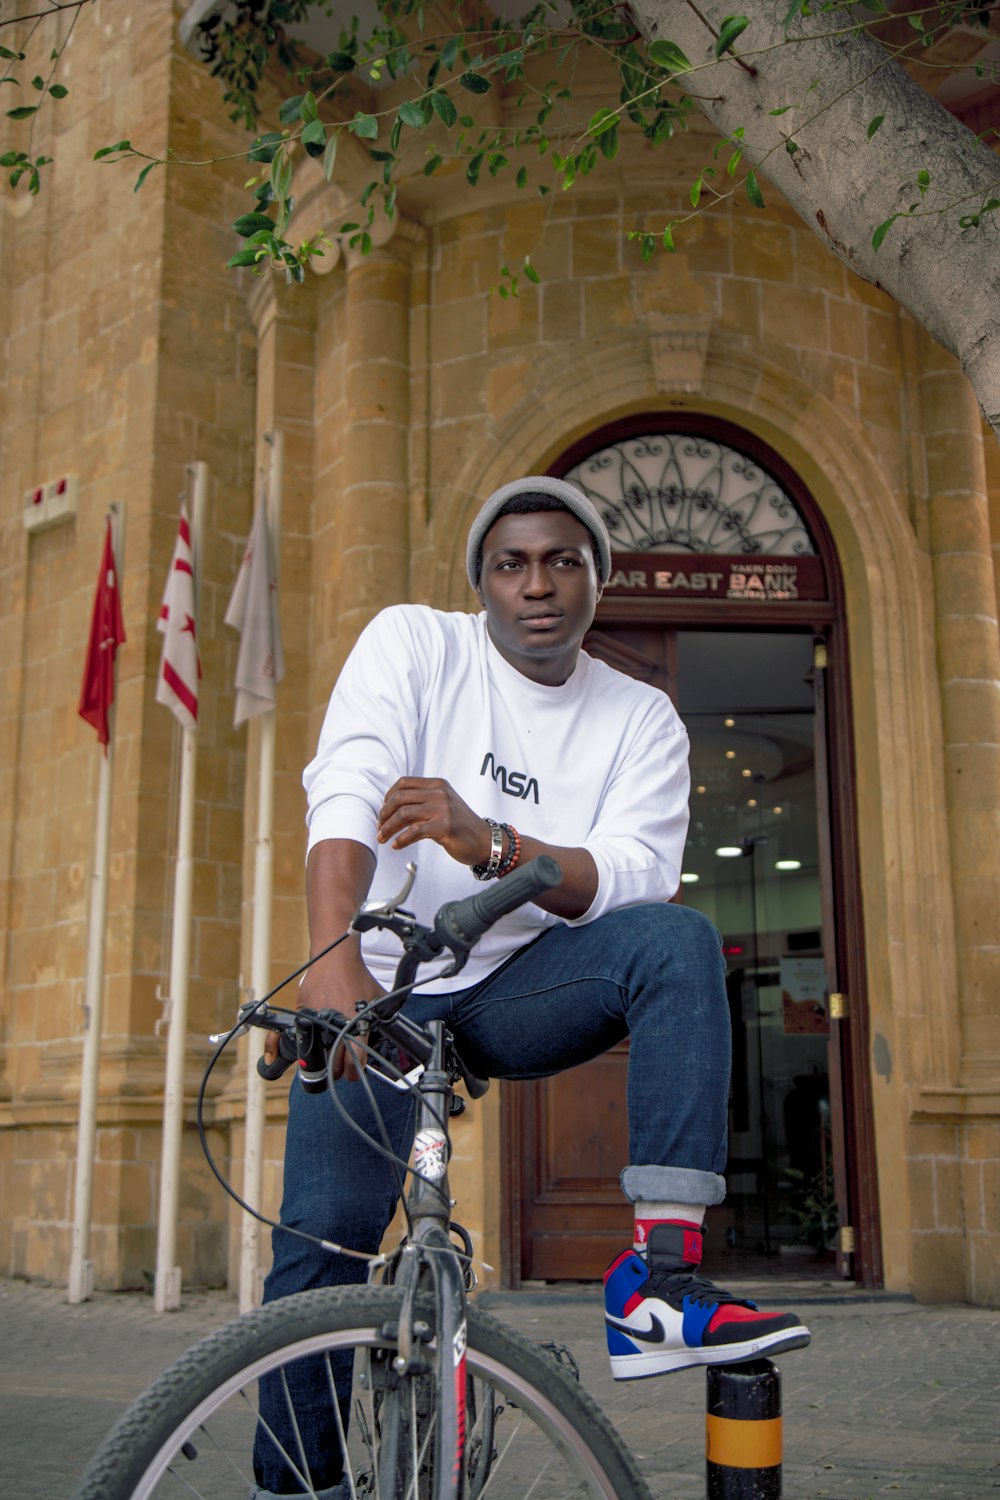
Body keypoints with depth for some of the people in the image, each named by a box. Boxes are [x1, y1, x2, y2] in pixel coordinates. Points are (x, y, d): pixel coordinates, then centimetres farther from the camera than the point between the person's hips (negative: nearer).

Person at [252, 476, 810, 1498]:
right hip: (382, 988, -1)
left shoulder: (641, 720, 0)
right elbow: (344, 793, -21)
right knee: (324, 1239, -14)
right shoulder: (412, 643, -5)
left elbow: (638, 876, -16)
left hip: (519, 992, 2)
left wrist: (489, 843, -34)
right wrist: (334, 959, -38)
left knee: (679, 940, -24)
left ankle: (659, 1275, -27)